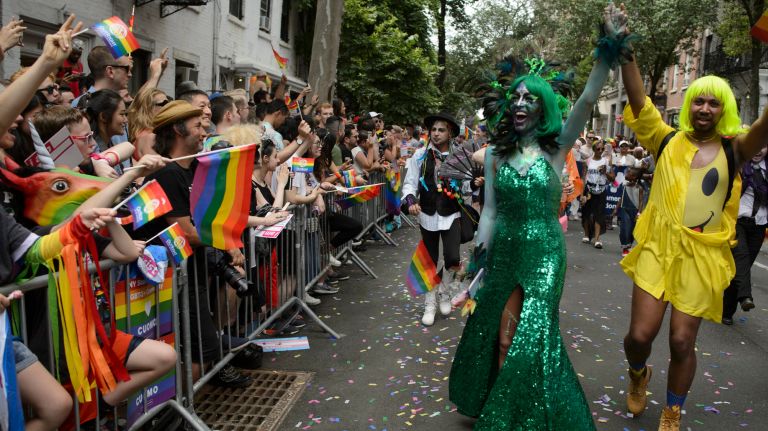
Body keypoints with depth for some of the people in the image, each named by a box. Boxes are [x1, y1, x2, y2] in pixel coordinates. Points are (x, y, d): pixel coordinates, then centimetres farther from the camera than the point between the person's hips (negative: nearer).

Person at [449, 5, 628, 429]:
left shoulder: (555, 147, -3)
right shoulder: (496, 154, 2)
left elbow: (587, 100, -16)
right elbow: (489, 211, 2)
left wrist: (610, 46, -26)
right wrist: (476, 263, -1)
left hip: (544, 254, -2)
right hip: (504, 254, 2)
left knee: (530, 340, 0)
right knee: (503, 339, 12)